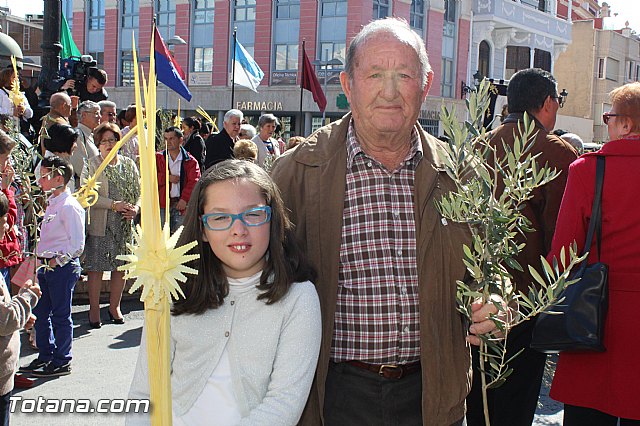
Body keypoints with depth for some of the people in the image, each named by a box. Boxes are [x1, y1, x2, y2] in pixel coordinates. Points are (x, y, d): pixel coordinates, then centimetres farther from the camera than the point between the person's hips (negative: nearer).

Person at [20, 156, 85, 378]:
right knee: (40, 312, 16)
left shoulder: (69, 206, -16)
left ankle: (61, 362, 13)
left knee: (61, 316, 2)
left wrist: (58, 260, -17)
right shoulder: (51, 203, 13)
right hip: (47, 266, 10)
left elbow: (77, 244, -18)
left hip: (63, 267, -10)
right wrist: (43, 259, 12)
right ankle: (45, 356, 30)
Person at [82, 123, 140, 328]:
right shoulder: (91, 165, -2)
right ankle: (94, 310, 10)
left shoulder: (128, 164, 10)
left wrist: (136, 208, -11)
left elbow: (139, 191, 9)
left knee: (121, 267, 8)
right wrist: (114, 205, -19)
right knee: (95, 267, -1)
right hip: (99, 224, -3)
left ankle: (115, 307, 23)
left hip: (124, 225, 4)